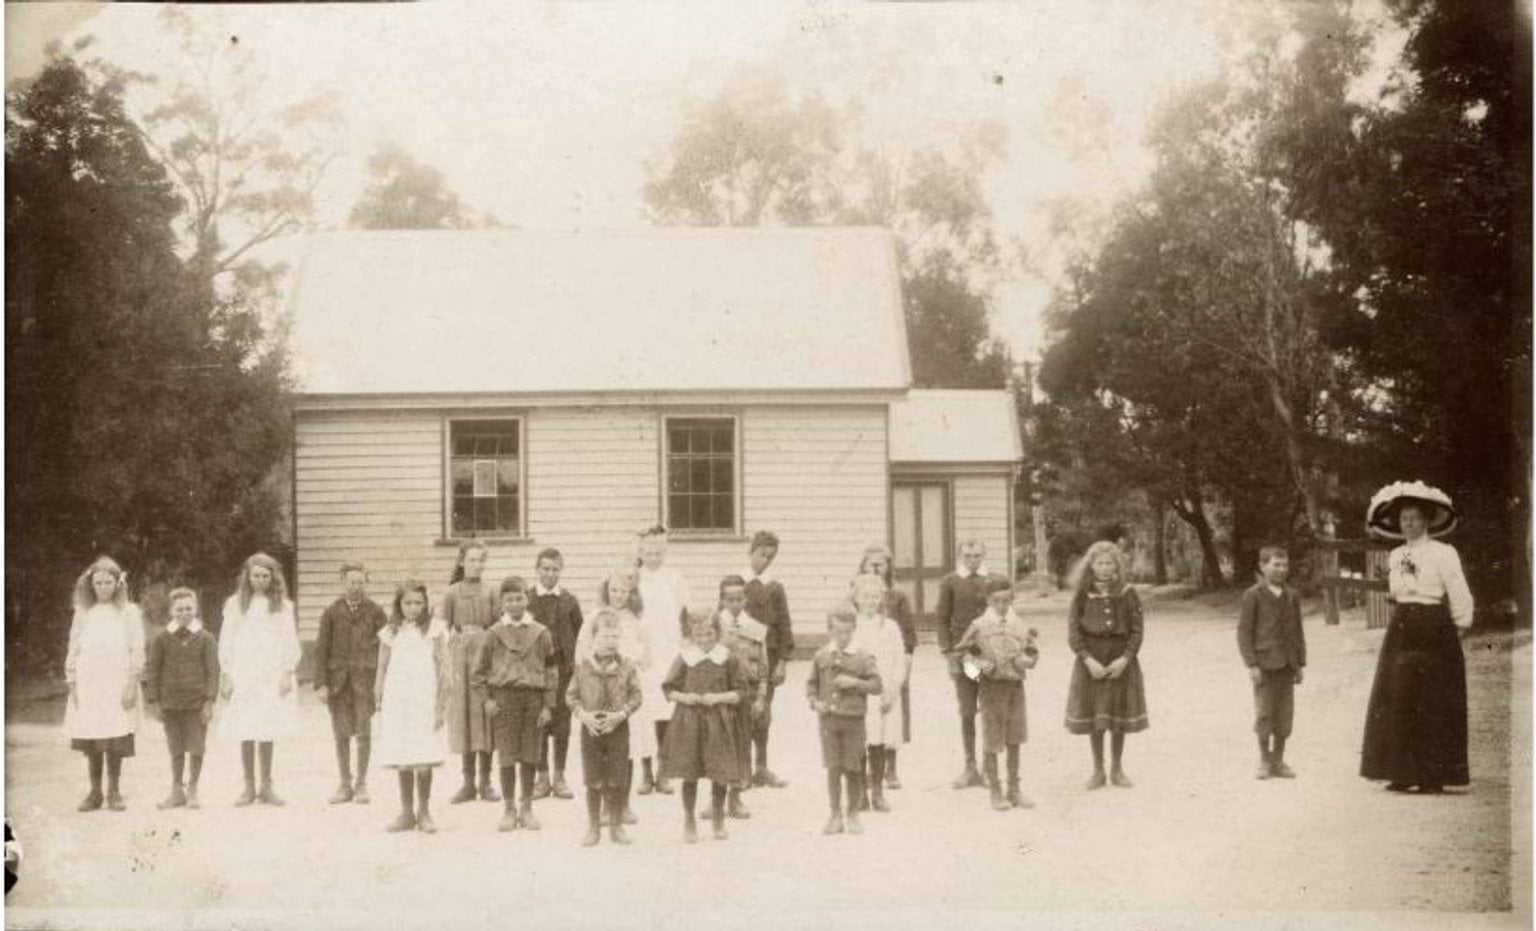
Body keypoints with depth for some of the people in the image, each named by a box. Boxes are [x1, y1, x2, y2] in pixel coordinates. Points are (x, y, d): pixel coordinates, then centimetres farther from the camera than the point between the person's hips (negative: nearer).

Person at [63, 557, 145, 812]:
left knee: (115, 743, -4)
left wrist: (132, 684, -6)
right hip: (87, 686, 2)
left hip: (117, 685, -2)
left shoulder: (129, 612, 4)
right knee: (90, 743, 1)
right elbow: (73, 650, 11)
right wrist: (72, 683, 4)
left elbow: (137, 650, 1)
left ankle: (114, 792, 8)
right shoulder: (82, 613, 11)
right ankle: (95, 793, 11)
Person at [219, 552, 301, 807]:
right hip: (243, 675, 0)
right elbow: (226, 641, 6)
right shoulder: (236, 604, 5)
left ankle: (266, 788, 11)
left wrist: (288, 673, -2)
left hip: (273, 676, 0)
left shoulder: (282, 605, 7)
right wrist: (226, 676, 1)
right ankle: (249, 788, 8)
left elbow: (290, 641, 6)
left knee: (268, 733, 1)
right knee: (246, 733, -2)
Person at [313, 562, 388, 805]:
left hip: (365, 677, -1)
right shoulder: (331, 612, 6)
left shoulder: (375, 612, 3)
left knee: (363, 732, -2)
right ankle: (345, 785, 14)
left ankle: (361, 784, 9)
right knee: (341, 734, 5)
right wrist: (321, 683, -3)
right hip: (338, 678, 1)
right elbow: (321, 649, 5)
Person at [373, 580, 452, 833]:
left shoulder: (435, 630, 2)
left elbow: (446, 670, 0)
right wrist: (380, 706, 8)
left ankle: (423, 812, 9)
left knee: (423, 762, -5)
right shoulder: (390, 632, 9)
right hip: (396, 703, 2)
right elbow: (382, 671, 12)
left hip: (426, 701, -2)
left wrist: (441, 705, -6)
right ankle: (407, 813, 16)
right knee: (402, 762, 5)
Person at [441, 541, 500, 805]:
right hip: (460, 654, 0)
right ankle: (468, 783, 11)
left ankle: (486, 782, 10)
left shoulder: (490, 593, 5)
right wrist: (447, 662, -3)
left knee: (485, 713, 1)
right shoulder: (452, 593, 3)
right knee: (463, 714, 3)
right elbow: (444, 628, 4)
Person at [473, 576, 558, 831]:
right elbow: (479, 671, 8)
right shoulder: (494, 633, 3)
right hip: (504, 696, -1)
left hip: (533, 696, 1)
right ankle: (509, 809, 10)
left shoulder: (540, 633, 5)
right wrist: (487, 698, -1)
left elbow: (551, 670, 6)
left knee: (529, 756, 5)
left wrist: (548, 705, 1)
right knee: (507, 756, -1)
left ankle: (527, 808, 17)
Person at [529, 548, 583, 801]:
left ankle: (559, 777, 12)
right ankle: (542, 776, 11)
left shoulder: (569, 601, 5)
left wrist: (574, 660, 1)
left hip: (563, 667, 1)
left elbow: (579, 632, 9)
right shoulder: (525, 599, 0)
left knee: (562, 723, 3)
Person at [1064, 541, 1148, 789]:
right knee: (1093, 719, 5)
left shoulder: (1127, 594, -3)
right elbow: (1073, 633, -4)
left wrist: (1124, 659, -15)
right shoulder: (1082, 595, -2)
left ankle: (1117, 769, 22)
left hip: (1120, 662, 0)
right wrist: (1088, 660, -15)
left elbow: (1136, 631, -3)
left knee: (1119, 720, 7)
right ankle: (1098, 770, 19)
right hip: (1091, 662, 0)